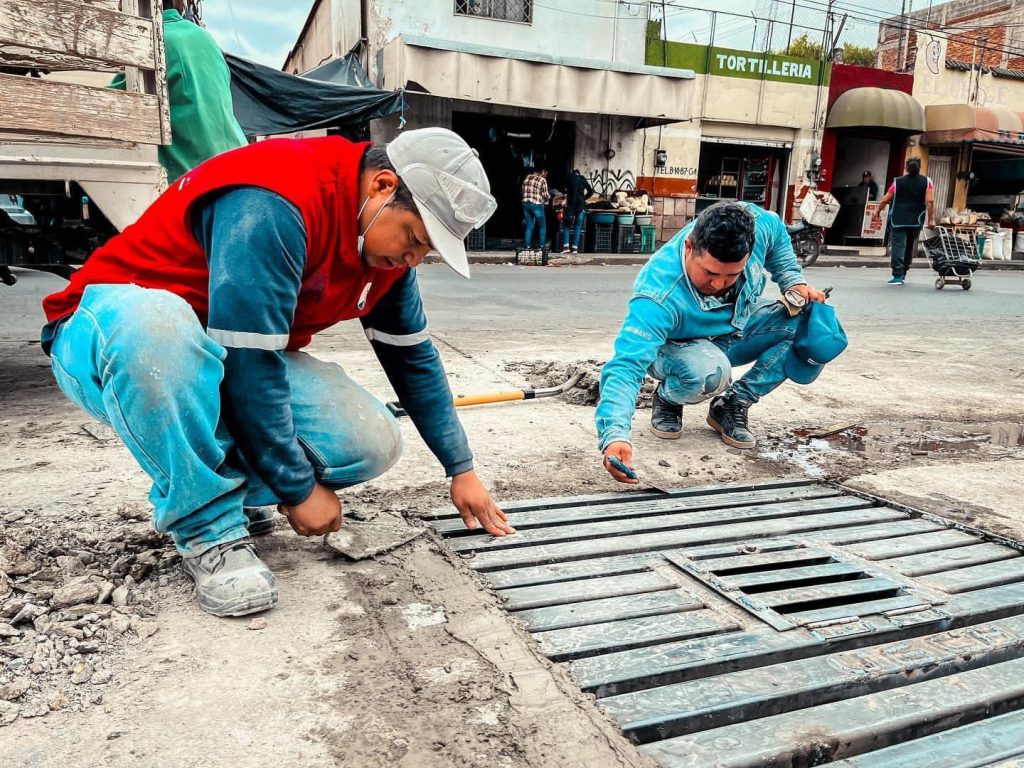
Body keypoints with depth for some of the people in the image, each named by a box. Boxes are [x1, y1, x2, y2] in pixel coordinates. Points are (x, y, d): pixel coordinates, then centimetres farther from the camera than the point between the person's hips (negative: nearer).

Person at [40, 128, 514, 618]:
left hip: (239, 359, 6)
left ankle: (221, 482, 9)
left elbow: (413, 357, 6)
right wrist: (299, 489, -21)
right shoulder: (274, 205, -31)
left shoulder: (389, 236, -4)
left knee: (372, 445, -16)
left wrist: (461, 470, 7)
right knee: (157, 322, -43)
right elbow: (251, 363, -32)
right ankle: (207, 528, -22)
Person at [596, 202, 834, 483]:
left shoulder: (758, 224, -27)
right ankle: (667, 398, -2)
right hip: (677, 347, -6)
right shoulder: (659, 297, -42)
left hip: (735, 331, 6)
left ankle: (731, 405, -4)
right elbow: (625, 367, -47)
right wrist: (614, 436, -61)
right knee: (709, 371, -40)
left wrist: (794, 282, -12)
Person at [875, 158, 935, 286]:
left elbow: (885, 200, 4)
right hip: (916, 221, 2)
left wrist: (878, 213, 19)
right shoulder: (927, 182, 5)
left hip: (898, 219, -1)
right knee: (910, 246, 16)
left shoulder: (898, 182, 6)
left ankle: (898, 275, -16)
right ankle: (903, 274, 22)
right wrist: (931, 219, -5)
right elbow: (930, 201, -7)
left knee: (898, 245, -6)